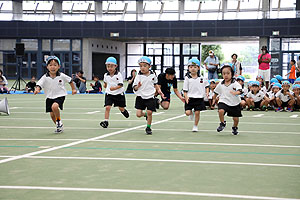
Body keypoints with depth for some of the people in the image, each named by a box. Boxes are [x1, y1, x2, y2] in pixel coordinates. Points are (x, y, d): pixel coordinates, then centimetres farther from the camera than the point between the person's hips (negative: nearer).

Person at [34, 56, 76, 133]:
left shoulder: (62, 76, -8)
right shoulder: (45, 77, -10)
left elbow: (70, 80, 9)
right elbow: (39, 84, -20)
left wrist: (73, 89, 15)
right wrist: (37, 89, -41)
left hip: (60, 96, -3)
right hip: (50, 97, 3)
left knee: (54, 106, -31)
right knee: (52, 114, 7)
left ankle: (59, 121, -6)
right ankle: (59, 127, 31)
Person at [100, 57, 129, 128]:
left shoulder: (118, 75, -13)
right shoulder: (106, 75, 1)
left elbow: (121, 85, -22)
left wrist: (115, 88, -34)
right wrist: (105, 85, 19)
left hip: (119, 93, -2)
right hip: (109, 94, 2)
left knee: (121, 108, 11)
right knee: (107, 107, -15)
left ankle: (124, 111, 49)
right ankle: (105, 121, -13)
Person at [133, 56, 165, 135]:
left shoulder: (153, 75, 3)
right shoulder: (139, 76, -6)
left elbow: (155, 84, 21)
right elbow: (134, 88, -7)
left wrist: (159, 90, 7)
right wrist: (138, 86, -28)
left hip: (150, 97, 1)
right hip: (140, 97, -1)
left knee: (149, 112, -8)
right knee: (138, 114, -7)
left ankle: (148, 128, 12)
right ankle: (145, 114, 29)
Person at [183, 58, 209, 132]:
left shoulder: (201, 78, 3)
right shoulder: (187, 78, -4)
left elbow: (206, 85, 19)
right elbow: (185, 90, -2)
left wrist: (207, 93, 5)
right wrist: (186, 97, -14)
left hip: (199, 98, 1)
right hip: (190, 98, -1)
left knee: (197, 112, 0)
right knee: (187, 112, -10)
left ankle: (195, 126, 18)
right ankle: (191, 113, 28)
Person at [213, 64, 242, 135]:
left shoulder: (235, 83, -10)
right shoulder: (220, 85, 2)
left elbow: (239, 90, -26)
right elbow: (216, 92, 19)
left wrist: (236, 92, -47)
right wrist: (214, 99, 28)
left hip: (234, 103, -1)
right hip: (223, 101, 1)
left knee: (235, 118, 5)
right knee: (221, 111, -29)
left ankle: (235, 128, 38)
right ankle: (222, 124, -3)